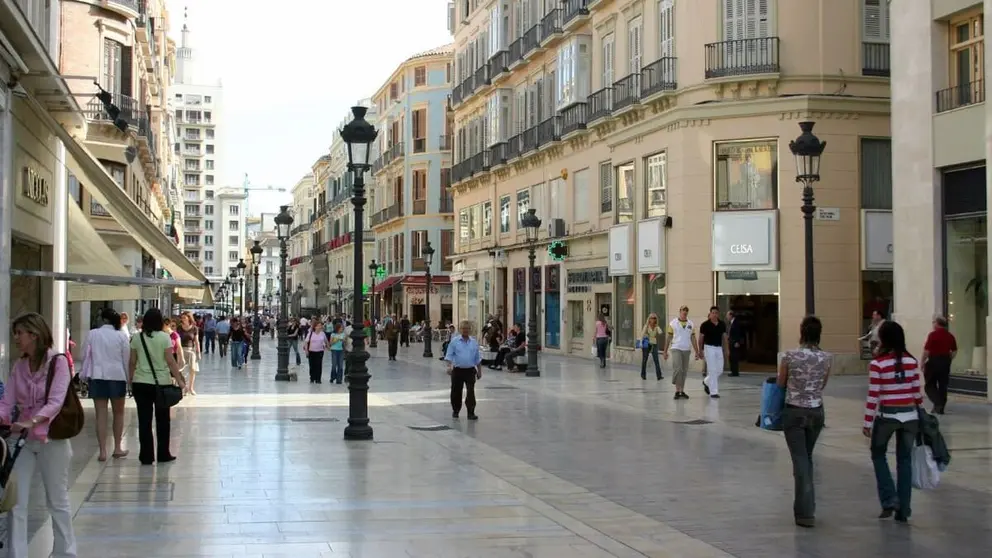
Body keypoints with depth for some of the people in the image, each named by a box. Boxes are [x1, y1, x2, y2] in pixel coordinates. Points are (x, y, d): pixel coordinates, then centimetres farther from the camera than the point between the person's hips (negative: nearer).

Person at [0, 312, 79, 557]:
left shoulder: (58, 362, -10)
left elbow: (55, 402, -19)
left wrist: (31, 422, -34)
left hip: (51, 438, -5)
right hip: (23, 439, 5)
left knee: (57, 500, 8)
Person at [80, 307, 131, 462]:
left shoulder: (92, 334, -1)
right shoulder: (122, 336, -3)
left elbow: (86, 355, 3)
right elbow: (127, 359, -2)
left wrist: (84, 377, 13)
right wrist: (128, 379, 7)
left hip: (97, 377, 0)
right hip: (117, 376, 0)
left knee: (101, 415, 2)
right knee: (118, 413, 15)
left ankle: (103, 451, -1)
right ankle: (117, 448, 19)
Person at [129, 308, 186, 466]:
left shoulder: (137, 338, 1)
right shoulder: (164, 337, -7)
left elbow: (132, 362, 4)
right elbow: (171, 361, -9)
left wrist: (130, 379, 16)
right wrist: (179, 380, -4)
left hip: (140, 383, 2)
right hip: (161, 383, -2)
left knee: (144, 420, 5)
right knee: (163, 419, 11)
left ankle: (146, 456, 6)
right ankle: (163, 454, 15)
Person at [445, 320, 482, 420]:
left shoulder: (474, 342, 5)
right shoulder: (454, 341, -1)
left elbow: (478, 358, 12)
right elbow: (449, 355, -3)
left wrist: (479, 371, 11)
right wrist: (449, 366, -17)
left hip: (470, 371, 0)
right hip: (458, 370, 0)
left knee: (470, 392, -7)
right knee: (456, 392, 8)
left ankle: (471, 413, -5)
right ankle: (455, 410, 26)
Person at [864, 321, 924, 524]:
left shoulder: (877, 364, -11)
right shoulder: (912, 362, 0)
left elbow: (873, 397, -11)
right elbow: (917, 393, 4)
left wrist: (867, 423, -4)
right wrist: (920, 415, 17)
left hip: (886, 416, -3)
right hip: (909, 416, 3)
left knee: (878, 455, 18)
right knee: (905, 460, 11)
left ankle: (889, 500, 7)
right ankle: (903, 510, 12)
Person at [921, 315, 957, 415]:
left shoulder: (933, 335, -13)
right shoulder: (950, 336, 5)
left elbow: (926, 351, -14)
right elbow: (954, 351, 11)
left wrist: (922, 362, -4)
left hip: (933, 361, -5)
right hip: (945, 362, 5)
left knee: (930, 385, 5)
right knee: (943, 386, 11)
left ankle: (937, 402, -14)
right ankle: (941, 408, 13)